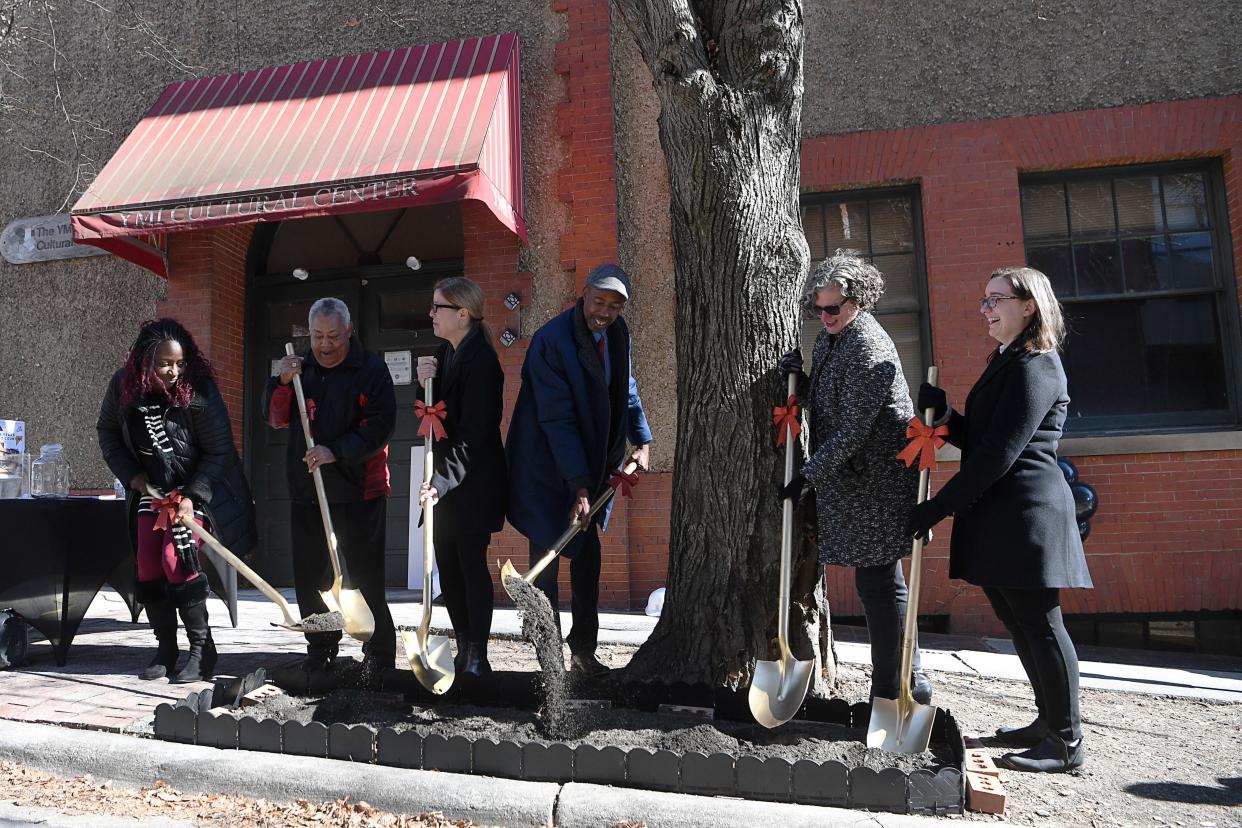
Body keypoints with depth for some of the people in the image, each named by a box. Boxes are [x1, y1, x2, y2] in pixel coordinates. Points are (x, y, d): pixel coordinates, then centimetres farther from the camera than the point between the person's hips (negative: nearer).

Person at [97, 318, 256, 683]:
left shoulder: (199, 391, -22)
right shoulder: (123, 387, -9)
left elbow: (219, 451, -17)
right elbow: (108, 432, 9)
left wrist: (192, 496, -21)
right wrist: (130, 473, -2)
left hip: (196, 489, -5)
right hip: (150, 489, 5)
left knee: (178, 560, -17)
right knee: (148, 568, 3)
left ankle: (202, 651, -6)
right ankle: (165, 649, 18)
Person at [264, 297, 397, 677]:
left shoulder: (371, 369, -5)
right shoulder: (302, 367, 11)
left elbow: (380, 424, -12)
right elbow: (275, 419, 12)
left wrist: (336, 452, -20)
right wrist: (282, 382, -5)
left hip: (358, 491, -5)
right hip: (305, 490, 6)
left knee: (364, 575, -2)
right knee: (310, 576, 12)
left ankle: (379, 654, 9)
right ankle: (320, 650, 27)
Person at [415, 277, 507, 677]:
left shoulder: (481, 361, -16)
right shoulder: (445, 354, 11)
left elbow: (473, 433, -20)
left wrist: (443, 482, -23)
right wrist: (426, 382, -6)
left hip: (472, 483, -9)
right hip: (444, 479, 9)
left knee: (472, 565, -2)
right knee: (448, 566, 12)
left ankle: (477, 658, 9)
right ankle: (464, 650, 23)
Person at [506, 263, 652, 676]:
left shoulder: (617, 333, 3)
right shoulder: (551, 340, -21)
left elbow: (625, 389, 17)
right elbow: (557, 419, -24)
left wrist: (642, 440, 5)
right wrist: (579, 486, -26)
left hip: (593, 464, 7)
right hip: (549, 469, -7)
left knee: (587, 556, 11)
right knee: (547, 559, -1)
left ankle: (584, 651, 22)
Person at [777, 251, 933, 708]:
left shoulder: (868, 346, -17)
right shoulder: (831, 338, 12)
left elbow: (854, 429, -22)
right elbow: (826, 405, 20)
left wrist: (808, 474, -19)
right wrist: (801, 378, 2)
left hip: (875, 481, -9)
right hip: (851, 480, 9)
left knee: (878, 582, -1)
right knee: (878, 581, 15)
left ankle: (901, 688, 13)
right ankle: (905, 684, 28)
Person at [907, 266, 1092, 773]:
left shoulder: (1035, 368, -13)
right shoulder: (1008, 361, 19)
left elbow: (999, 454, -19)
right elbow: (979, 439, 17)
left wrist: (938, 507, -18)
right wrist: (944, 414, -2)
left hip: (1025, 515, -10)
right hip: (997, 517, 10)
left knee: (1039, 623, -1)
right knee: (1019, 623, 16)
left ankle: (1068, 742, 13)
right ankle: (1050, 721, 31)